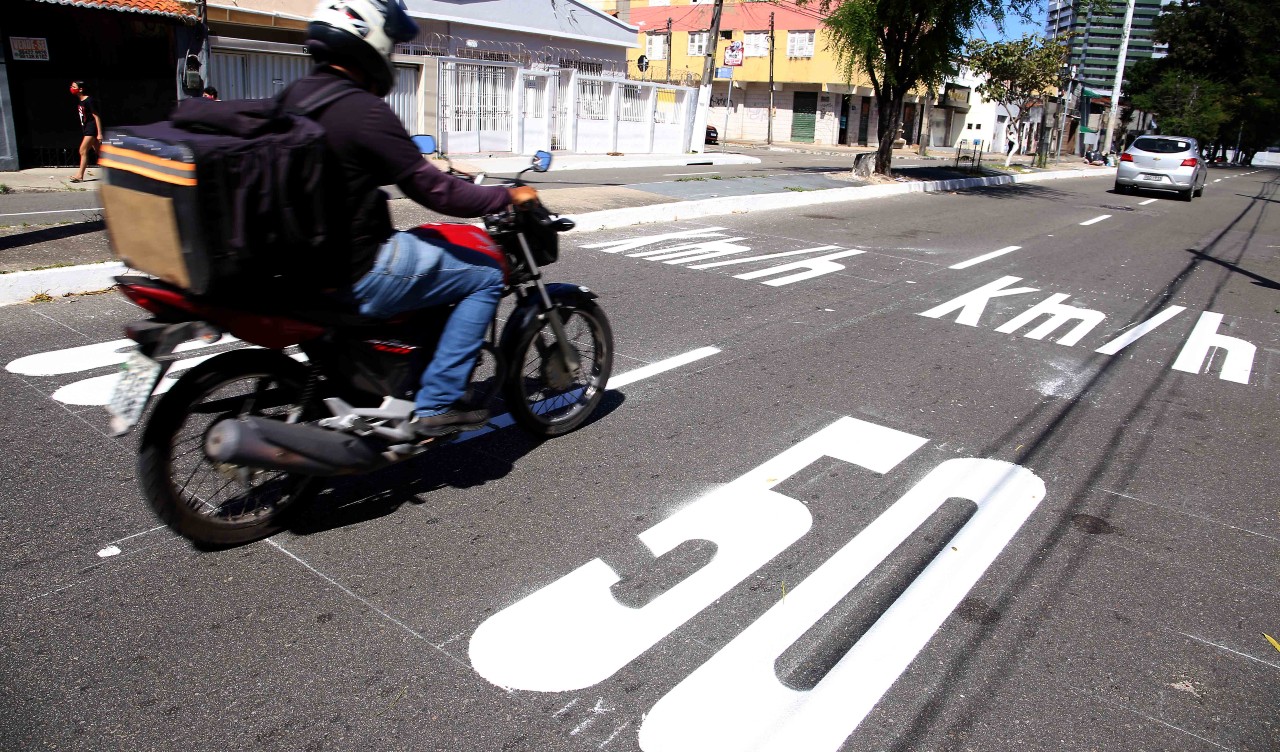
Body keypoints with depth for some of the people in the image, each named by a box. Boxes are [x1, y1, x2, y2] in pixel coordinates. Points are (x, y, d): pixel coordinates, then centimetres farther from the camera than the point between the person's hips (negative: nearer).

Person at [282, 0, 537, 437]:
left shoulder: (296, 95, 8)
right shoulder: (363, 110, -20)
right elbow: (429, 189, -18)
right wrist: (506, 197, -6)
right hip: (357, 277, -10)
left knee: (418, 246, 33)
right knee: (486, 276, 0)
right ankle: (436, 405, 0)